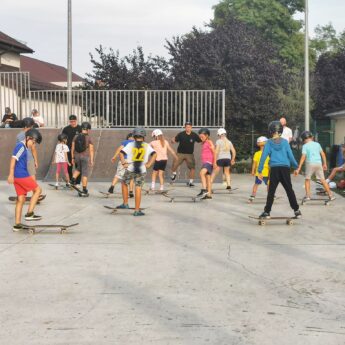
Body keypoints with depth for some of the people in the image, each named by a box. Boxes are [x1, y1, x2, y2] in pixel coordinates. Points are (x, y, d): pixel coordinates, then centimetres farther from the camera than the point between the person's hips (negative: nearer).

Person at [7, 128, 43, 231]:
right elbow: (13, 159, -19)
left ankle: (17, 224, 11)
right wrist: (11, 174, -23)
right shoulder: (21, 146, -10)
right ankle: (29, 213, 0)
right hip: (22, 176, -9)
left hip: (18, 176, 9)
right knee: (37, 190, 2)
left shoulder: (24, 147, 19)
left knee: (21, 199, 10)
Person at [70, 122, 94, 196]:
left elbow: (73, 148, 4)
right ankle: (84, 190, 2)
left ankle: (73, 180, 9)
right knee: (85, 173, 2)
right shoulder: (89, 138, -8)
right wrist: (92, 160, -5)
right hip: (85, 157, -4)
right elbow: (91, 150, -9)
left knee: (78, 168, 30)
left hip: (77, 156, 4)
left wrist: (72, 158, 12)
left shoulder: (76, 137, 2)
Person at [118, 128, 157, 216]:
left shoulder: (130, 145, 2)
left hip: (130, 169, 0)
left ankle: (125, 204, 25)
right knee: (138, 189, 1)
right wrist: (149, 164, -4)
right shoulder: (147, 146, 5)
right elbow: (154, 154, -6)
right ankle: (137, 210, 0)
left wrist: (123, 163, -4)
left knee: (124, 184, 23)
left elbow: (121, 153, -9)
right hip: (141, 171, 0)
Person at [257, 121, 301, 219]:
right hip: (285, 168, 1)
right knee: (289, 190, 9)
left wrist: (260, 171, 0)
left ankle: (267, 212, 4)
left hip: (274, 169, -1)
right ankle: (297, 211, 11)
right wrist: (296, 167, 14)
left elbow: (263, 157, -2)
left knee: (271, 191, 4)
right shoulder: (285, 142, 3)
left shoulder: (269, 143, 1)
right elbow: (290, 156, 4)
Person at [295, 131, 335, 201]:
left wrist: (299, 168, -11)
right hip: (319, 163, 3)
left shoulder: (305, 146, 0)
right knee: (323, 180, 8)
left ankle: (307, 195, 4)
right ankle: (330, 195, 7)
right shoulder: (317, 144, 12)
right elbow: (323, 154, 11)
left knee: (307, 179, 12)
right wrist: (325, 164, 21)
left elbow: (303, 157, -9)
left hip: (310, 164, -3)